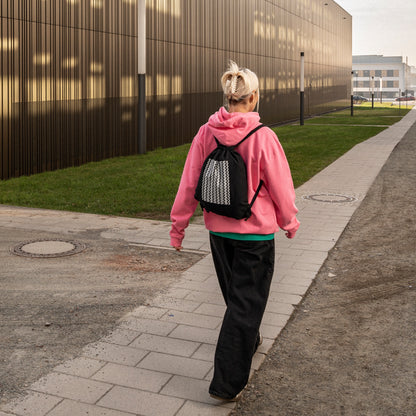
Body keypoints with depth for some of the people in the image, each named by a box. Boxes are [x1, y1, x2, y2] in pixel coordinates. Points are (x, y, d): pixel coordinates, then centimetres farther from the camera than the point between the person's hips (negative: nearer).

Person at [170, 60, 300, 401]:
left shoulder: (206, 134, -6)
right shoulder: (263, 137, -17)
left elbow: (189, 185, -2)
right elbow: (281, 187, -8)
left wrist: (178, 225, 9)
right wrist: (289, 222, 9)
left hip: (218, 230, 5)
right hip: (255, 232, -5)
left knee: (235, 294, 25)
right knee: (246, 303, 5)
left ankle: (249, 340, 51)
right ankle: (227, 383, 7)